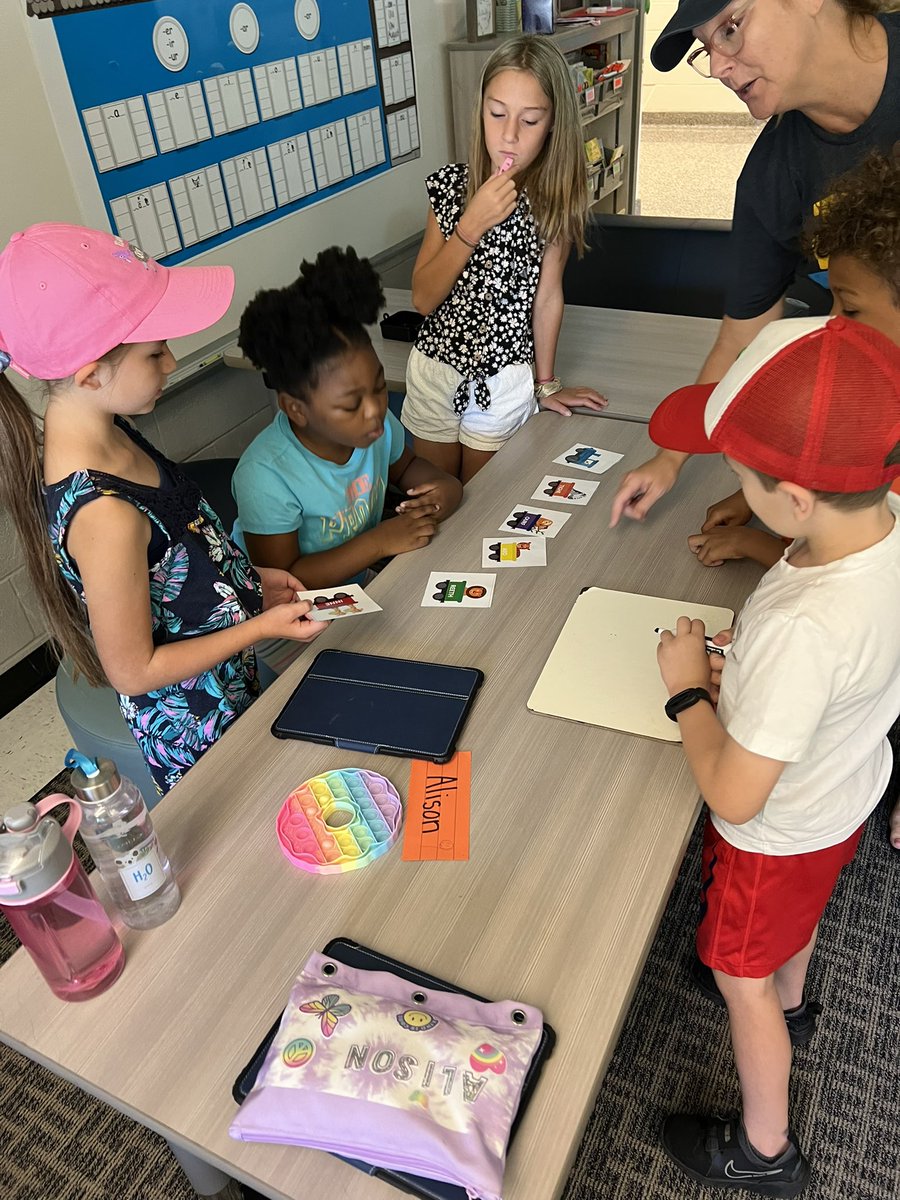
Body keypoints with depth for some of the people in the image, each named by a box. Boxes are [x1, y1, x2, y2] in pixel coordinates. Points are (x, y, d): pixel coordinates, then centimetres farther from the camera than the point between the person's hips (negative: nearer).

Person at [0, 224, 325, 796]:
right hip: (201, 731, -8)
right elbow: (134, 670, -24)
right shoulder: (105, 517, -36)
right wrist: (265, 624, -19)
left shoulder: (107, 431, -9)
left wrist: (247, 578, 2)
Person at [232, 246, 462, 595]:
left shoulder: (375, 423, -10)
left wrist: (445, 485, -9)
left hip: (357, 586, 7)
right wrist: (380, 541, -26)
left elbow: (404, 465, 13)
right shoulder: (265, 476, -29)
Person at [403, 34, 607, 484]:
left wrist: (545, 383, 4)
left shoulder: (555, 196, -11)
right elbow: (423, 298, -12)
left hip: (505, 379, -1)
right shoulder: (451, 184, -9)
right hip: (434, 367, 1)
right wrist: (472, 225, -23)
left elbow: (547, 293, -3)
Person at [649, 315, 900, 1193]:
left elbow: (733, 796, -33)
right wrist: (749, 677, -8)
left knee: (743, 982, 20)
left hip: (779, 831, -7)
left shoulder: (802, 629, -46)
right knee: (797, 915, 36)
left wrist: (690, 688, -20)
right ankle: (791, 1007, 69)